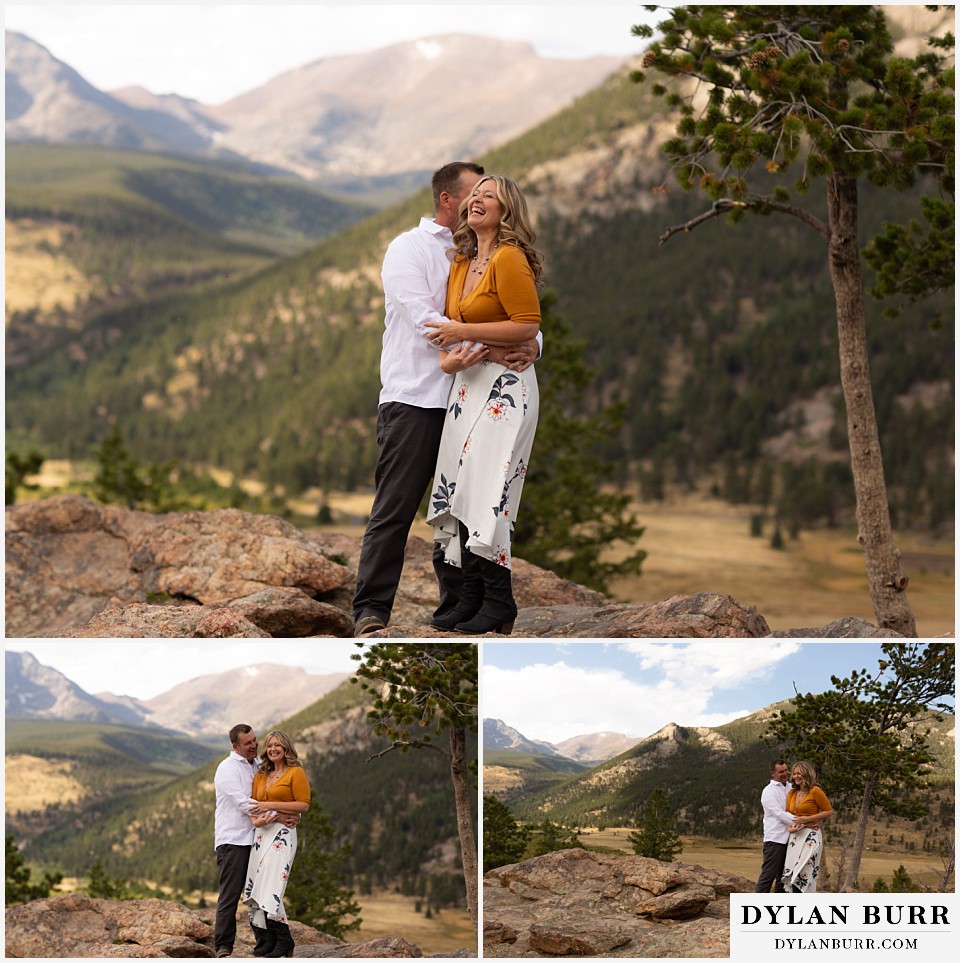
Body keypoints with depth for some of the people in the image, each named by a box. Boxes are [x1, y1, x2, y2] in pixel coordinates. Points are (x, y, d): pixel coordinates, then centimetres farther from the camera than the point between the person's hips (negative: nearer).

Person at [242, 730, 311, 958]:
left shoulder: (296, 773, -1)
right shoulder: (261, 775, 19)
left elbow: (303, 804, -8)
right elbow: (253, 804, 19)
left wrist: (271, 805, -12)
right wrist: (255, 819, -4)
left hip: (282, 834, -7)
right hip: (260, 834, 7)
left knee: (270, 888, -14)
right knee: (254, 889, 0)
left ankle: (284, 942, -3)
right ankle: (265, 941, 7)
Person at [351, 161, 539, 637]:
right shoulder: (408, 248, 0)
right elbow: (424, 321, -14)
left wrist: (530, 345, -13)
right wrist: (485, 348, -24)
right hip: (414, 397, -6)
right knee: (395, 508, -7)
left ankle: (457, 604, 15)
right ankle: (371, 609, -5)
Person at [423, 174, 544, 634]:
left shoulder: (510, 259, -11)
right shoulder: (461, 263, 15)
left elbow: (528, 325, -16)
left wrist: (464, 332, -16)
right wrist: (448, 356, -3)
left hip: (504, 385, -8)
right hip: (466, 383, 8)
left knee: (485, 492, -11)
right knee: (460, 490, 5)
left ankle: (499, 604, -2)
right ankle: (471, 600, 11)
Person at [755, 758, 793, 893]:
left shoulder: (791, 788, 15)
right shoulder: (769, 792, -6)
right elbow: (780, 814, -16)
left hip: (789, 838, 7)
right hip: (775, 839, -7)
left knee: (783, 876, 9)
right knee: (768, 874, -10)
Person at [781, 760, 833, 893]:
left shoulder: (815, 791, -6)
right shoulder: (792, 793, 15)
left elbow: (829, 811, -4)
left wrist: (807, 819, -11)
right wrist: (790, 828, -3)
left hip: (810, 836, -7)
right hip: (795, 836, 7)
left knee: (803, 874, -13)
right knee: (790, 875, 1)